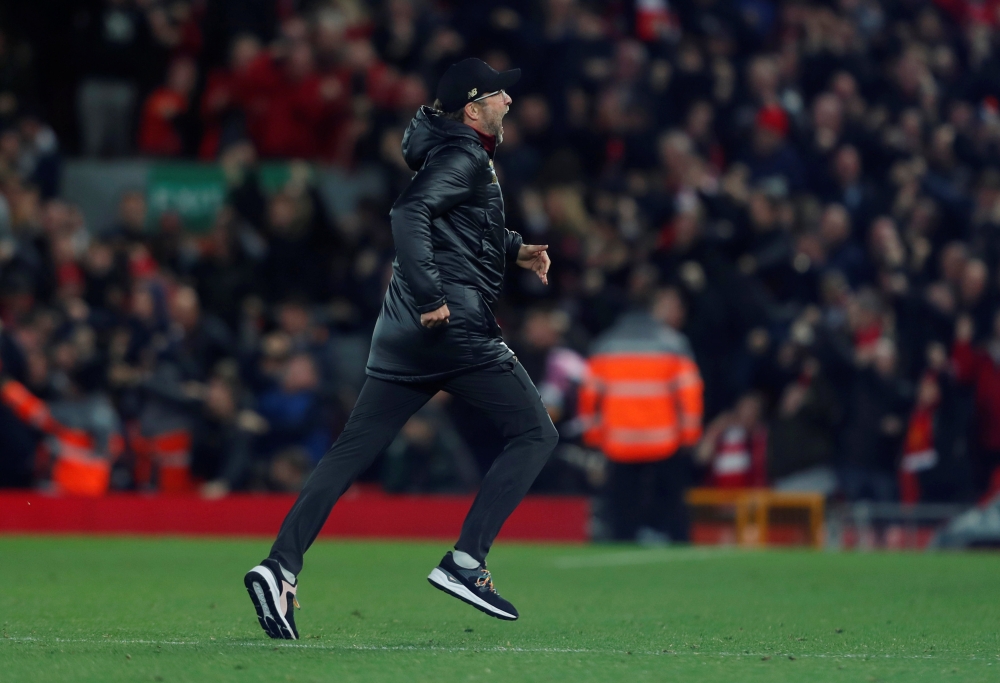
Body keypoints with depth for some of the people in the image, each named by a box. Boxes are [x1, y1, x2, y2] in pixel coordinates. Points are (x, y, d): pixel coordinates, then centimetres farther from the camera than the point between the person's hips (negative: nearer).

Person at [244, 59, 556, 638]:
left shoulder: (456, 153, 22)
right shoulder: (465, 159, -7)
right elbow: (410, 213, -23)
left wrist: (514, 249, 25)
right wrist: (430, 296, -28)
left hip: (404, 331, 9)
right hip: (457, 325, -9)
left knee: (352, 453, 3)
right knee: (536, 433, 0)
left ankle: (282, 566, -9)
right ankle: (465, 564, -9)